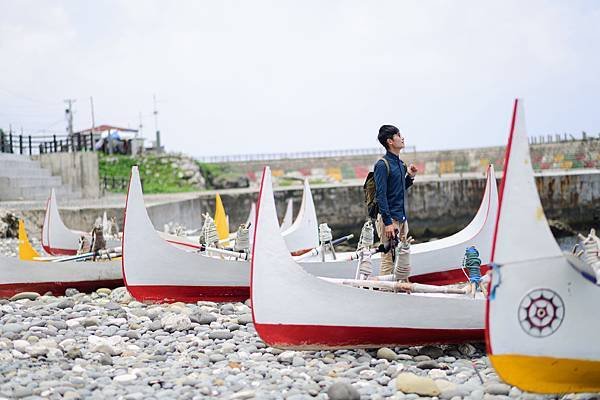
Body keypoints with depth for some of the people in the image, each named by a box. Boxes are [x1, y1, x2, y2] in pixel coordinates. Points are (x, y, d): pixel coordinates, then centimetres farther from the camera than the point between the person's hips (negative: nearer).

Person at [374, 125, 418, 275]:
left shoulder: (400, 164, 14)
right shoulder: (382, 164, -12)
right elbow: (381, 195, -17)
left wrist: (410, 177, 8)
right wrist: (387, 223, -21)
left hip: (402, 218, 9)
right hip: (390, 218, -9)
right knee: (389, 260, -8)